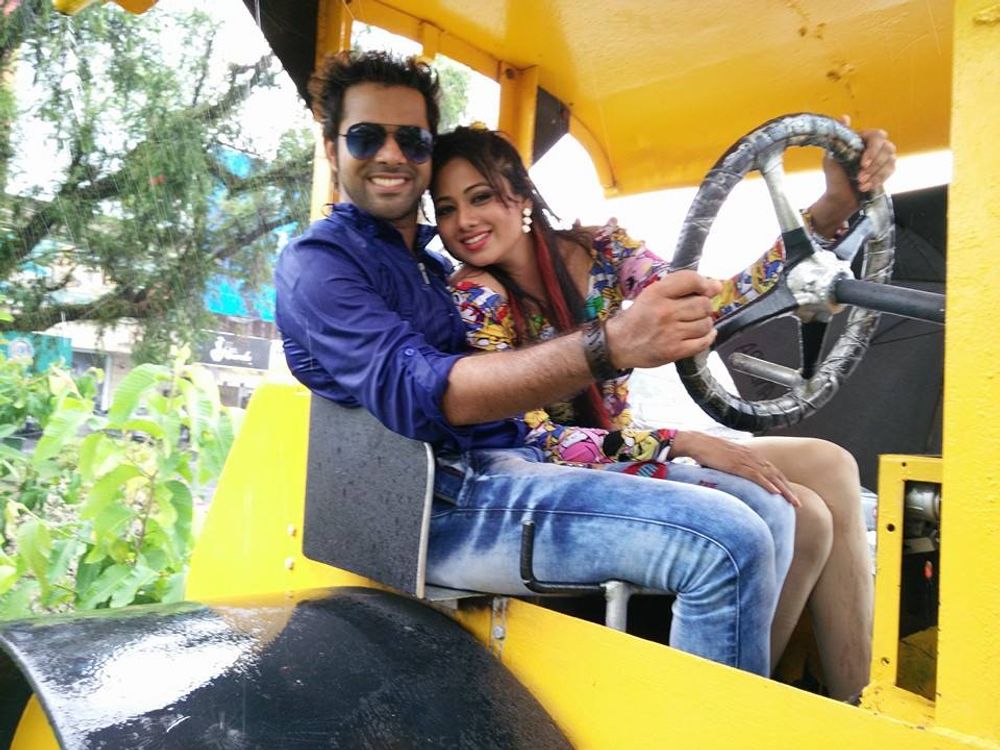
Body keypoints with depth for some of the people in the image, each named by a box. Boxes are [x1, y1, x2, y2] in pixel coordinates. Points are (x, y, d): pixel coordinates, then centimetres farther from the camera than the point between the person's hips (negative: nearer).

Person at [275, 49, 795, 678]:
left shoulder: (434, 264, 25)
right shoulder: (318, 261, -1)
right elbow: (415, 391, -20)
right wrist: (611, 345, -34)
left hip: (520, 469, 8)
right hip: (444, 504, -8)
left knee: (770, 515, 2)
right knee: (728, 543, -24)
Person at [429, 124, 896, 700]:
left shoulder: (599, 249, -1)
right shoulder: (475, 298, -15)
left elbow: (712, 302, -11)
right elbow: (534, 441, -19)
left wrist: (834, 206, -20)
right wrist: (683, 444, -26)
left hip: (625, 450, 6)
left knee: (831, 468, -8)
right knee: (800, 517, -19)